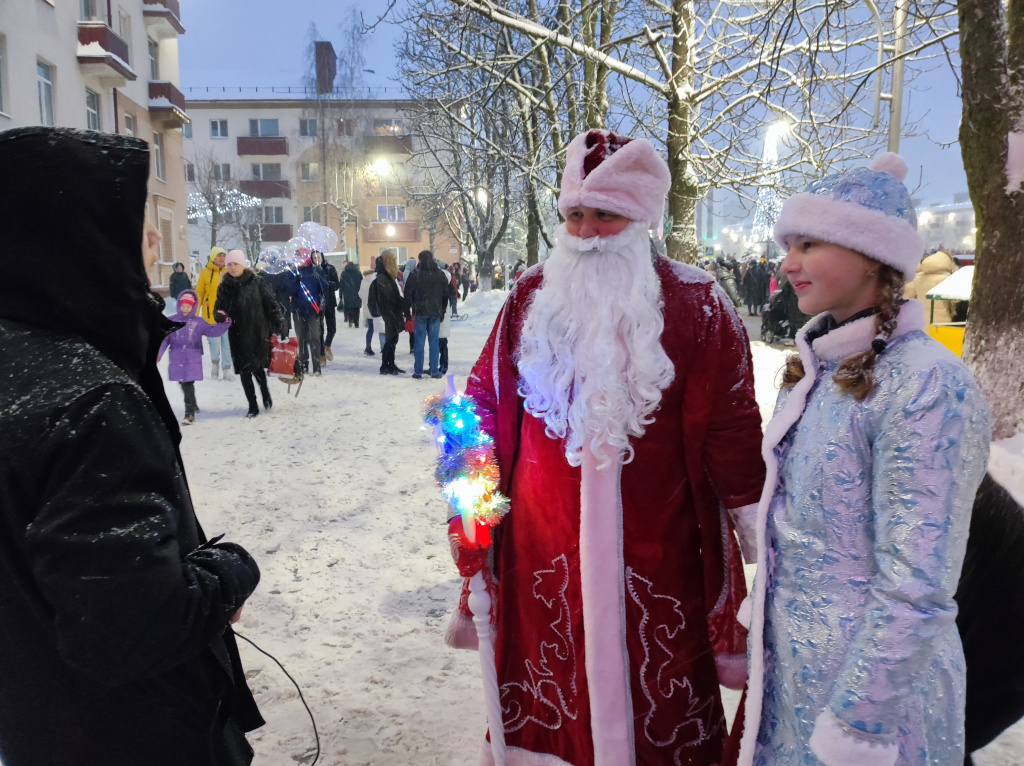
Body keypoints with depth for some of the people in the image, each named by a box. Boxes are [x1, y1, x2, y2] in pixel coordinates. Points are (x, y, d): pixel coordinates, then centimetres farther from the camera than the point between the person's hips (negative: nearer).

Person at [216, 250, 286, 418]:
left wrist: (280, 327, -4)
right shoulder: (225, 286, 6)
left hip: (259, 333, -3)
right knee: (244, 370, 5)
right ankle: (252, 406, 16)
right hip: (238, 336, 4)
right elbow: (221, 306, 12)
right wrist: (220, 315, -12)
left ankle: (265, 393, 26)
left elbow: (271, 305, -3)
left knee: (257, 366, -4)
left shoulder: (257, 282, -5)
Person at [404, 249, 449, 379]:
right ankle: (434, 371, 6)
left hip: (420, 312, -2)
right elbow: (445, 294, 9)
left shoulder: (415, 275, -6)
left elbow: (408, 294, -4)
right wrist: (443, 310, 19)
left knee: (419, 342, 1)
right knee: (434, 342, 5)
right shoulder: (440, 274, 4)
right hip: (435, 313, 2)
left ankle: (418, 372, 2)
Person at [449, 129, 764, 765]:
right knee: (543, 706, 16)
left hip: (652, 554, -2)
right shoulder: (532, 297, 5)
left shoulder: (696, 305, -4)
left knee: (654, 711, 9)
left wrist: (750, 517, -2)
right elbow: (488, 404, 13)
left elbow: (730, 427, -2)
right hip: (541, 547, 3)